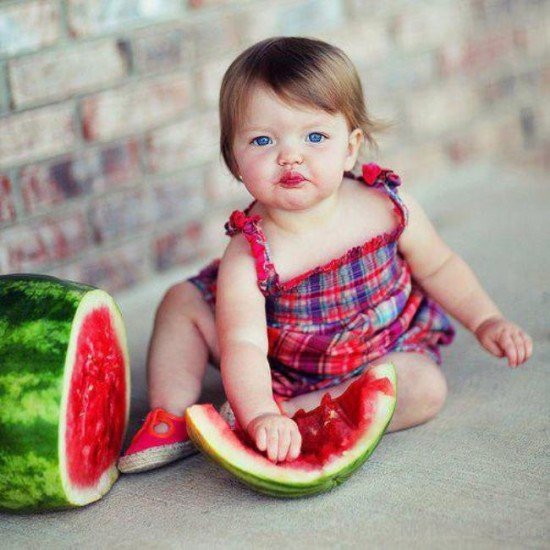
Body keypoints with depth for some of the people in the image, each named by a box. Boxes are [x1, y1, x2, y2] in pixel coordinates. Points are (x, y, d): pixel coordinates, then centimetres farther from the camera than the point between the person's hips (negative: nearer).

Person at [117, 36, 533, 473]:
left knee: (426, 388, -29)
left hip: (382, 352, 1)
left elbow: (438, 267, -1)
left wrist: (485, 320, -5)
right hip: (279, 367, -1)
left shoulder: (389, 207, -21)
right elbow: (243, 345, -39)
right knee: (182, 301, -9)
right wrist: (259, 415, -56)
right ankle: (171, 421, -8)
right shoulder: (249, 256, -30)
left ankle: (295, 411, -27)